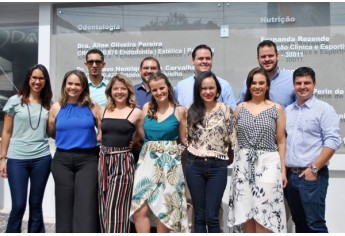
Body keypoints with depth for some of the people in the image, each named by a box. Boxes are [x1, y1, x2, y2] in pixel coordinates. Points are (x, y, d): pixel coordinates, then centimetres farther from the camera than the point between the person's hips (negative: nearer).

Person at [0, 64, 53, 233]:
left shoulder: (49, 104, 7)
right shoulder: (15, 101, 2)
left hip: (41, 159, 2)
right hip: (17, 159, -2)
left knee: (36, 204, 10)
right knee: (18, 206, -1)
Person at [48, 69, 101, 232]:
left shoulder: (92, 106, 1)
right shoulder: (56, 107, 5)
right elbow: (51, 132, 17)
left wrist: (91, 140, -2)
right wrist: (65, 140, 13)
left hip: (88, 160, -2)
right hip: (62, 160, 2)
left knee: (86, 205, -6)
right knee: (64, 204, 9)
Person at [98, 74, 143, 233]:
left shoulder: (135, 112, -1)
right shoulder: (103, 111, 10)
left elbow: (142, 137, 6)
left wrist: (127, 142, 0)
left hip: (123, 161, -4)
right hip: (103, 160, 5)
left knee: (116, 207, -5)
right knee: (104, 207, 10)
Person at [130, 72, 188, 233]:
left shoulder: (179, 111, 1)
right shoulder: (146, 108, 8)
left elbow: (184, 140, 6)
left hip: (170, 162, -2)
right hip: (147, 161, 2)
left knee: (164, 210, 5)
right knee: (140, 209, -5)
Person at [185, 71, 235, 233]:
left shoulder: (225, 110, -1)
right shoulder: (191, 111, 5)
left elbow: (231, 139, 1)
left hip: (217, 166, -2)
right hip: (195, 166, 2)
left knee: (212, 217, -1)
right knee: (199, 216, 10)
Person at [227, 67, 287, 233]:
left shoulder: (276, 109, 3)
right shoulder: (240, 108, 9)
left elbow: (281, 142, 3)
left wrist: (283, 169, -1)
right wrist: (234, 161, 3)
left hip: (268, 163, -2)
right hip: (243, 163, 3)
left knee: (263, 214, -4)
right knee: (246, 212, 7)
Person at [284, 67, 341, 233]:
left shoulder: (324, 109, -4)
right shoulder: (288, 110, 14)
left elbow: (332, 141, -12)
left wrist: (314, 169, -15)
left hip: (312, 175, -6)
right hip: (290, 175, 6)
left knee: (315, 224, -3)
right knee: (299, 222, 15)